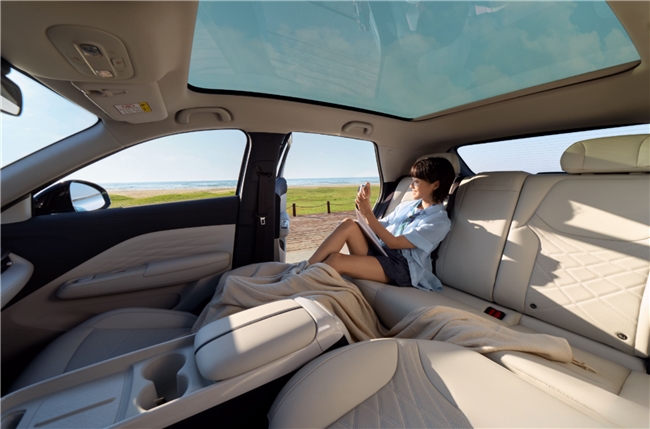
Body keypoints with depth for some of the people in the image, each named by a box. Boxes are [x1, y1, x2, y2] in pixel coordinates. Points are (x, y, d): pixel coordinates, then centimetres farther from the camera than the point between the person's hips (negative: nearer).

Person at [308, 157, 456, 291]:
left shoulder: (440, 221, -6)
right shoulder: (406, 206, 15)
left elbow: (393, 242, -14)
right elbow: (376, 230, 14)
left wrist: (368, 214, -18)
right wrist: (366, 203, 1)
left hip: (401, 267, -6)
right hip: (379, 252, 7)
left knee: (335, 260, -30)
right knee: (349, 224, -22)